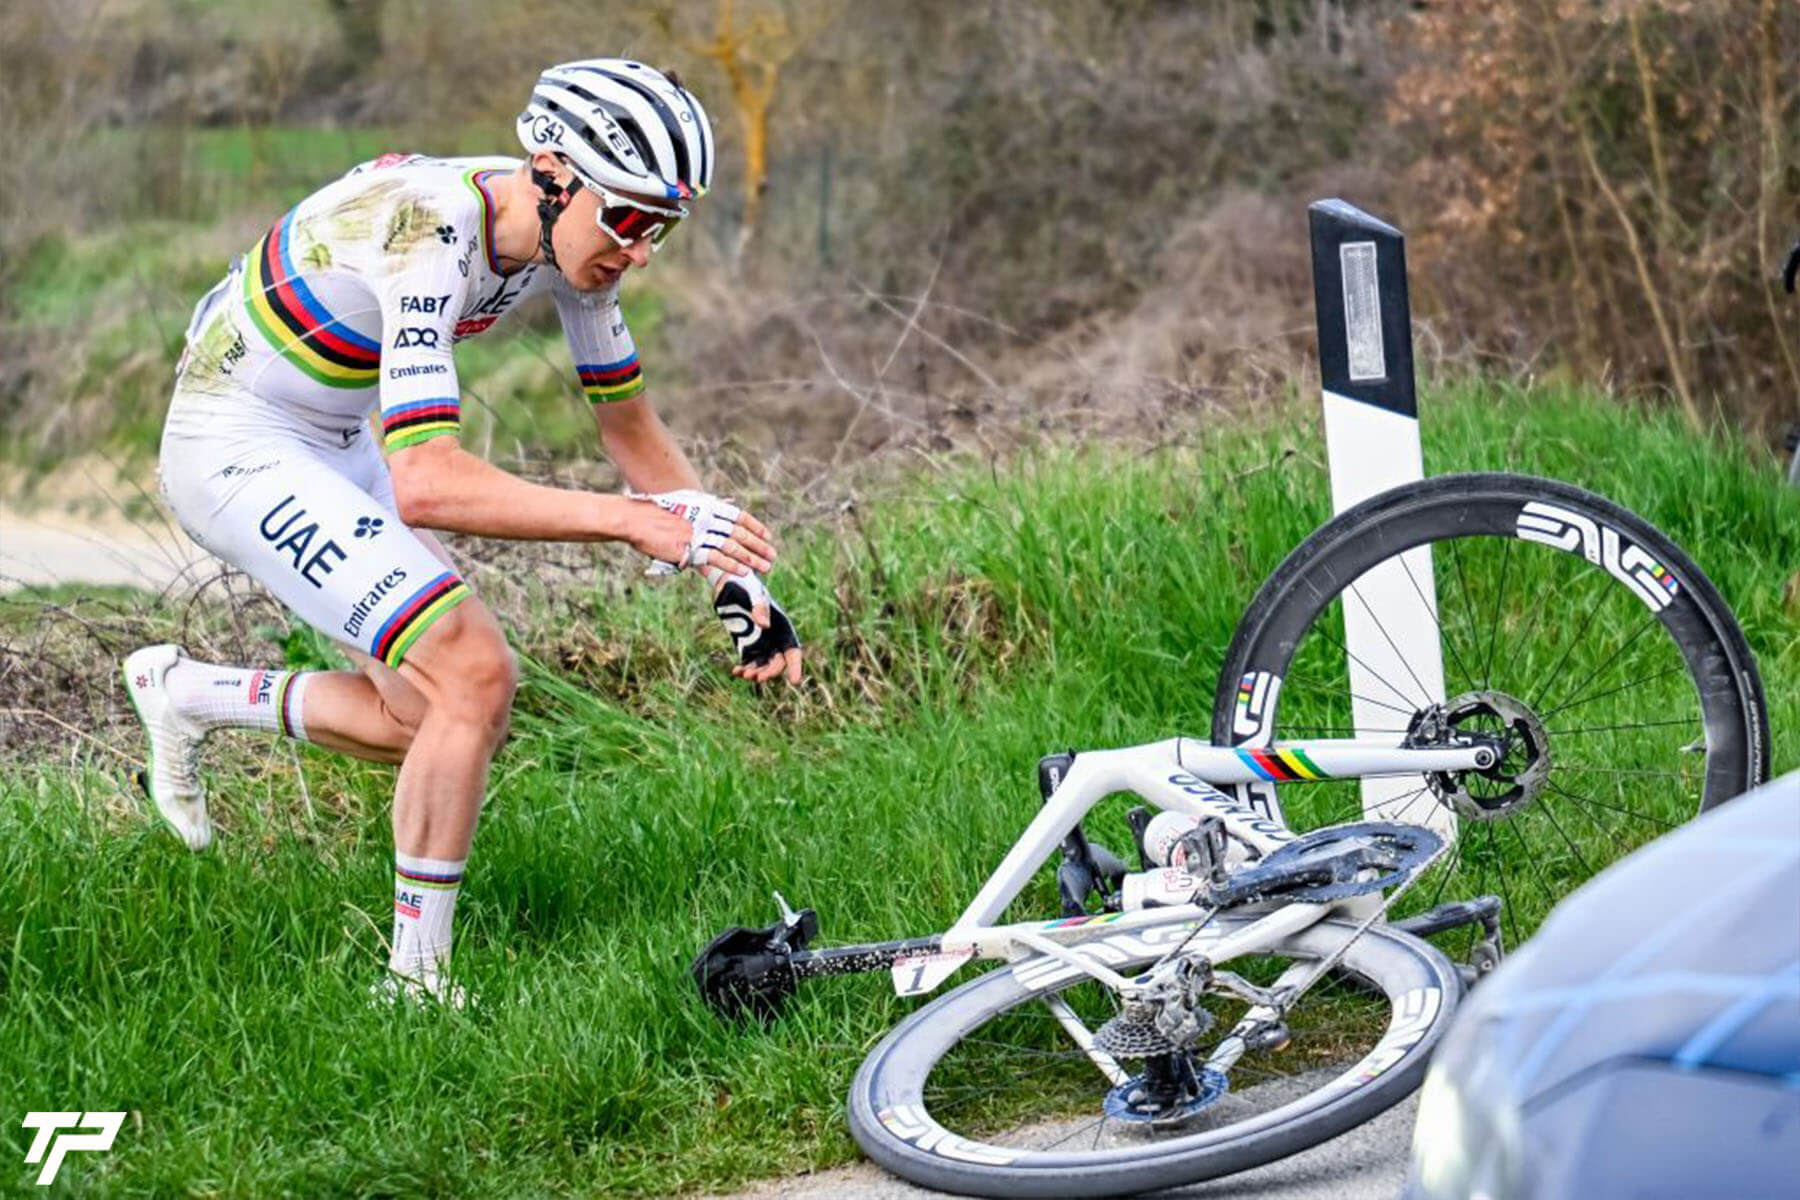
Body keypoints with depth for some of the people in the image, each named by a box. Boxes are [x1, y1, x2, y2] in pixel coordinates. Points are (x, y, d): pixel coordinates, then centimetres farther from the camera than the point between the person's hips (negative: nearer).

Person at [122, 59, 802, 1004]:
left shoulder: (571, 235, -8)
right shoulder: (430, 233, -33)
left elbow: (628, 425, 5)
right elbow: (426, 486, -41)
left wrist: (738, 577, -4)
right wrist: (631, 521, -44)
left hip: (338, 448, 9)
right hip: (236, 454, -9)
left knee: (446, 725, 11)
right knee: (475, 675, -20)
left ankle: (187, 693, 29)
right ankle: (415, 985, -8)